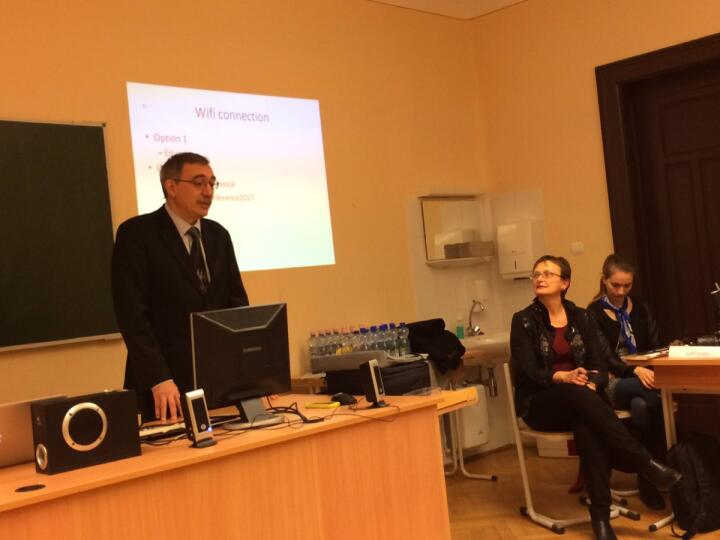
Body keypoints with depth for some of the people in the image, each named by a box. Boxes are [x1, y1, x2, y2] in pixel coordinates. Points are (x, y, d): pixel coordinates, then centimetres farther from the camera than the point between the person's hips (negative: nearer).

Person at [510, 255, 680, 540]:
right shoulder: (524, 321, -2)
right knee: (579, 396, -35)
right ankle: (645, 463, -32)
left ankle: (600, 514, -34)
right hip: (540, 403, -2)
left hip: (580, 401, 2)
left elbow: (600, 365, 2)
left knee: (587, 425, -34)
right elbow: (528, 373, -10)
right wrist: (564, 377, -27)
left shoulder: (581, 317, 8)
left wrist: (590, 385, -20)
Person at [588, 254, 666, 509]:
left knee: (641, 406, -35)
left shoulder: (640, 308, 15)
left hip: (643, 375, 3)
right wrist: (635, 371, -28)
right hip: (612, 384, -3)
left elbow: (654, 346, 10)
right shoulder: (594, 314, 1)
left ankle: (648, 478, -27)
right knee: (653, 395, -35)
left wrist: (651, 370, -14)